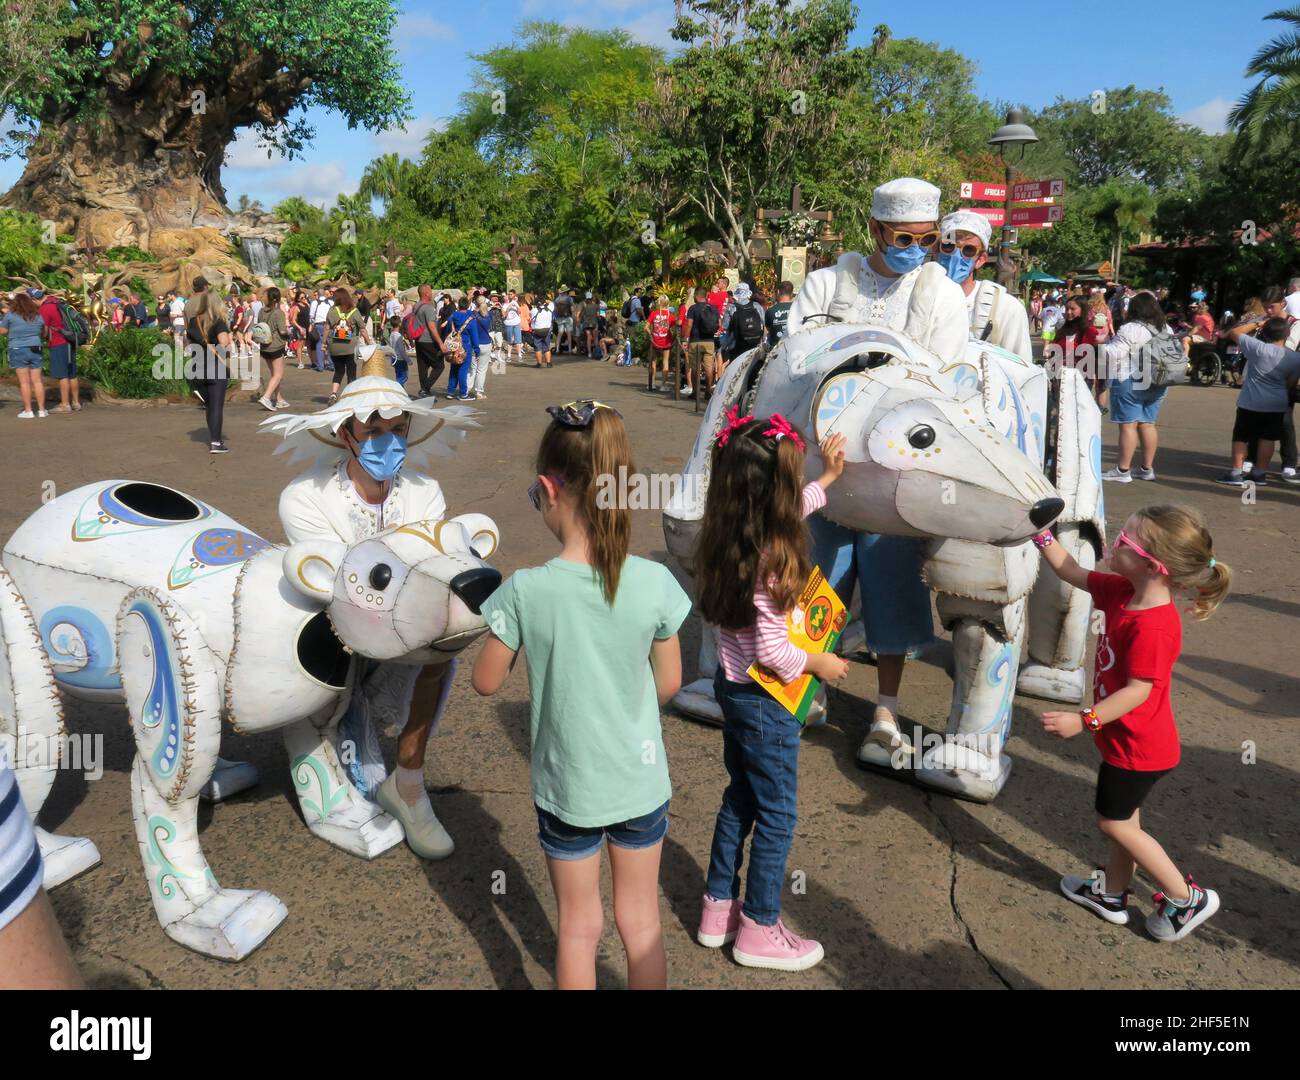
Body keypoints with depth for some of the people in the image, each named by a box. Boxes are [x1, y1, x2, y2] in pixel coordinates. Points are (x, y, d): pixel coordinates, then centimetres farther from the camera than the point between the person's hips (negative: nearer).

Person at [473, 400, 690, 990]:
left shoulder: (525, 591, -23)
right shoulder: (655, 582, -17)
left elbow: (486, 681, -8)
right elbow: (669, 682, -4)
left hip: (566, 786, -1)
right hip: (641, 780, 1)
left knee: (578, 928, 20)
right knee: (641, 923, 21)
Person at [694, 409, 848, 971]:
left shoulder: (732, 537, -3)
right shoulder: (773, 559, -29)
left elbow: (792, 508, 20)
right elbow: (771, 649, -26)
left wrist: (827, 477, 28)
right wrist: (820, 663, -9)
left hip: (733, 686, 9)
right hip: (765, 701, -8)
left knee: (740, 797, 22)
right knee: (776, 815, 9)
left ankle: (718, 908, 35)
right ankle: (758, 930, 24)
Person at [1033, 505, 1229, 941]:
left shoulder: (1153, 628, -31)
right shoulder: (1122, 592, -5)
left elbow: (1138, 690, -30)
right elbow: (1071, 572, 5)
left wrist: (1085, 720, -31)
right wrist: (1042, 535, -2)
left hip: (1137, 745, -9)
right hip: (1127, 739, 9)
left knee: (1114, 823, 6)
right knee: (1124, 818, 22)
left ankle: (1186, 898, 19)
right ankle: (1112, 894, 39)